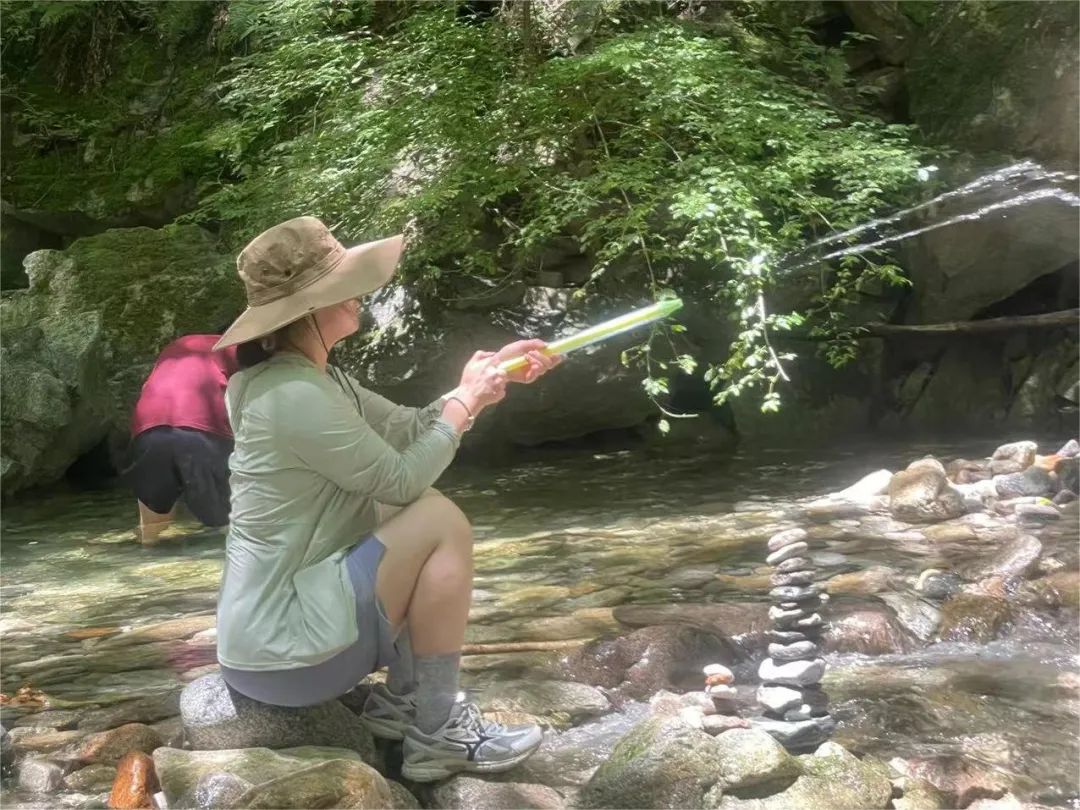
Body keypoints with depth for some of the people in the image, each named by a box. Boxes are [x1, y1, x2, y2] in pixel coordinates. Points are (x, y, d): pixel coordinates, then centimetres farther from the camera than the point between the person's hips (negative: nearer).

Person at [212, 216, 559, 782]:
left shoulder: (311, 377, 9)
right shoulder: (294, 396, -23)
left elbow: (406, 431, 14)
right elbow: (403, 478, -15)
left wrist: (488, 379, 4)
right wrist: (464, 403, -1)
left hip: (278, 615, 10)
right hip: (281, 649, -10)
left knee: (418, 513, 14)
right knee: (441, 522, -13)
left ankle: (400, 700, 15)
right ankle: (437, 732, -3)